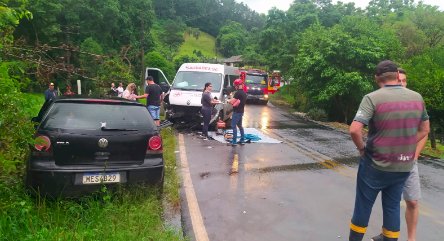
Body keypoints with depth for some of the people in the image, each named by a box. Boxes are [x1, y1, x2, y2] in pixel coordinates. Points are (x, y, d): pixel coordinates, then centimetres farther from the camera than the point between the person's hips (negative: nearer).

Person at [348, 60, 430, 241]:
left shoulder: (372, 98, -16)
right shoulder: (417, 97, 1)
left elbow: (354, 130, -26)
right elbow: (425, 129, 12)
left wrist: (361, 148, -8)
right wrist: (404, 147, 13)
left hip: (375, 165, -4)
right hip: (404, 166, 4)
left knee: (363, 205, 11)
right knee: (392, 206, 17)